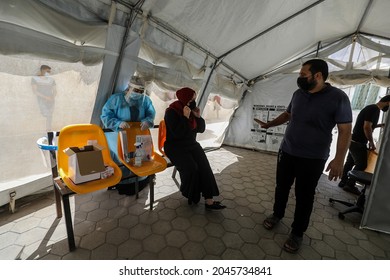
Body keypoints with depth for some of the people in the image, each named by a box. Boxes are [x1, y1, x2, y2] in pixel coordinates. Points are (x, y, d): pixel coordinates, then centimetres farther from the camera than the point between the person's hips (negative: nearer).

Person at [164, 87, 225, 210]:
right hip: (175, 147, -5)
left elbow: (201, 129, 8)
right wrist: (185, 117, -24)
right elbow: (178, 133, -22)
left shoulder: (191, 110, 6)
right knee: (191, 167, -27)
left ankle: (208, 200, -18)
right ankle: (190, 195, 0)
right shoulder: (171, 112, -12)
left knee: (204, 165, -20)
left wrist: (198, 117, -8)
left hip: (191, 144, 6)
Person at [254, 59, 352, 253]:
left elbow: (345, 130, -12)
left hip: (313, 159, -4)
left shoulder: (338, 97, -12)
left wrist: (339, 159, -18)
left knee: (304, 196, 8)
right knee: (281, 187, 17)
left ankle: (297, 233, 27)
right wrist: (268, 124, 12)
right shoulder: (298, 94, 3)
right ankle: (277, 214, 41)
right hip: (286, 152, 5)